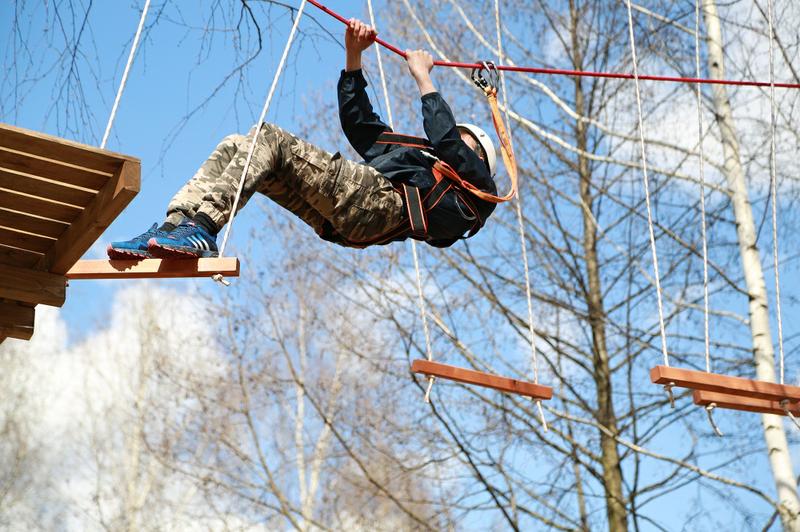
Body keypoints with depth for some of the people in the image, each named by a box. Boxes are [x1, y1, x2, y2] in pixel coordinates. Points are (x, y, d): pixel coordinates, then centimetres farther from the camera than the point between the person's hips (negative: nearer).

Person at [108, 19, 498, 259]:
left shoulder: (475, 178, 21)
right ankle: (177, 226, -26)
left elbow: (446, 139, 0)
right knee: (237, 146, -8)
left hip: (382, 202, -8)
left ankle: (200, 229, -38)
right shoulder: (404, 152, 42)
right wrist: (353, 56, 34)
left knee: (269, 138, -23)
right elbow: (358, 120, 42)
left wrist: (423, 77, 10)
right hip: (339, 220, 8)